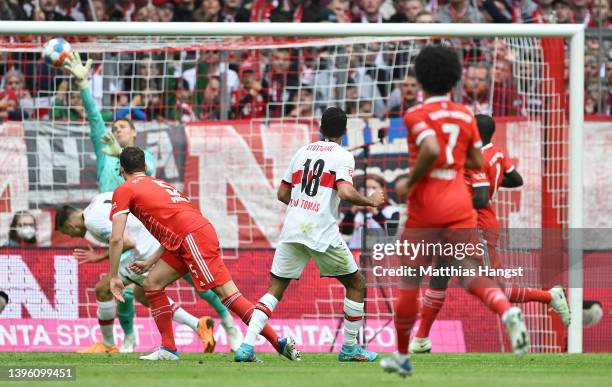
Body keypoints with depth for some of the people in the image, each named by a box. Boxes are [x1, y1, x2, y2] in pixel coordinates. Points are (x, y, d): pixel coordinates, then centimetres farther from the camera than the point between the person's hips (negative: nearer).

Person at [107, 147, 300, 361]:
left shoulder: (124, 191, 7)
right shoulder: (160, 185, 31)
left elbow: (116, 239, 0)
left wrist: (114, 277, 7)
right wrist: (149, 263, 33)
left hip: (194, 237, -9)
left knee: (227, 293, -13)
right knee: (152, 284, 12)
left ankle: (279, 342, -19)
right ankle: (168, 349, 10)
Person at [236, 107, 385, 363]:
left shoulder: (302, 152, 16)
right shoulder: (342, 156, -1)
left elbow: (282, 194, 20)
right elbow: (345, 192, -16)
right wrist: (371, 201, 1)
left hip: (292, 228, 5)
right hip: (323, 233, -5)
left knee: (275, 288, 8)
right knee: (356, 284, 13)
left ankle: (247, 346, -8)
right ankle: (349, 348, 15)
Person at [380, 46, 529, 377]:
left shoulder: (416, 115, -8)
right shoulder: (465, 115, 9)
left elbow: (431, 151, -25)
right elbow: (476, 161, 14)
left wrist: (409, 183, -12)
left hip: (425, 210, -4)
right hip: (460, 207, 4)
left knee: (409, 282, 10)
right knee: (470, 274, -4)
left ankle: (402, 356, 20)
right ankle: (508, 311, -36)